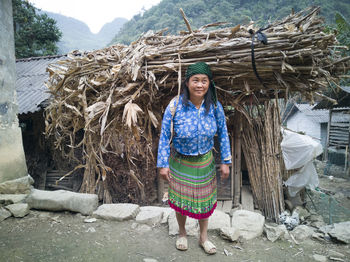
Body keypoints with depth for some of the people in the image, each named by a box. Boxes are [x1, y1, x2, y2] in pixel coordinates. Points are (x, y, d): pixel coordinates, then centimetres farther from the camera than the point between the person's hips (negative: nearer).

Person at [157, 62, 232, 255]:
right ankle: (182, 233, 45)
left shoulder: (214, 106, -13)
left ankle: (203, 237, 42)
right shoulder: (175, 106, -20)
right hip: (180, 163, -2)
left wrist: (225, 162, -2)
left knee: (204, 199, 17)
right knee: (180, 200, 16)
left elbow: (223, 134, -3)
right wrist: (163, 164, -12)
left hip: (205, 162, 2)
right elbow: (165, 135, -13)